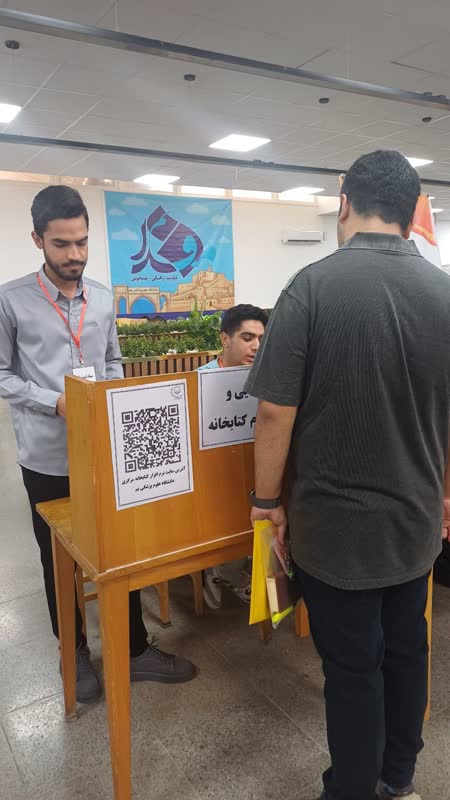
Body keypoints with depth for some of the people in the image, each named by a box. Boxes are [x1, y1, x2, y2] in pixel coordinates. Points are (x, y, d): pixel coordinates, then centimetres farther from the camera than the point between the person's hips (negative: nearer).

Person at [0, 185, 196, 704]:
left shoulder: (104, 298, 7)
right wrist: (56, 402, -18)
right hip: (48, 457, -3)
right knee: (59, 562, 13)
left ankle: (135, 649, 29)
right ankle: (75, 653, 34)